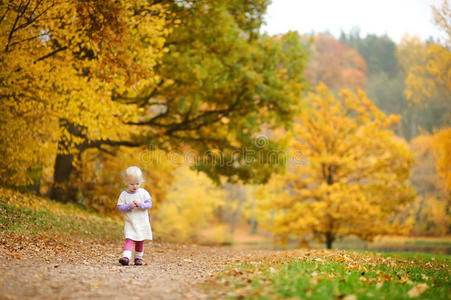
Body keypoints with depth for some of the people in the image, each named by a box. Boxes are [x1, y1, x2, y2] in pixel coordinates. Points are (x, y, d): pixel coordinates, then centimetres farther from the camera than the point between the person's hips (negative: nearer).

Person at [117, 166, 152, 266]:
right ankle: (126, 257, -27)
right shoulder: (124, 194, -2)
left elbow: (149, 204, -4)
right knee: (129, 239, -17)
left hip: (142, 222, 2)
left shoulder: (144, 193, 0)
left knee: (140, 241, 10)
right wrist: (129, 206, -20)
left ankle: (138, 257, 25)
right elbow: (120, 207, -5)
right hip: (129, 222, -2)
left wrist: (140, 204, -21)